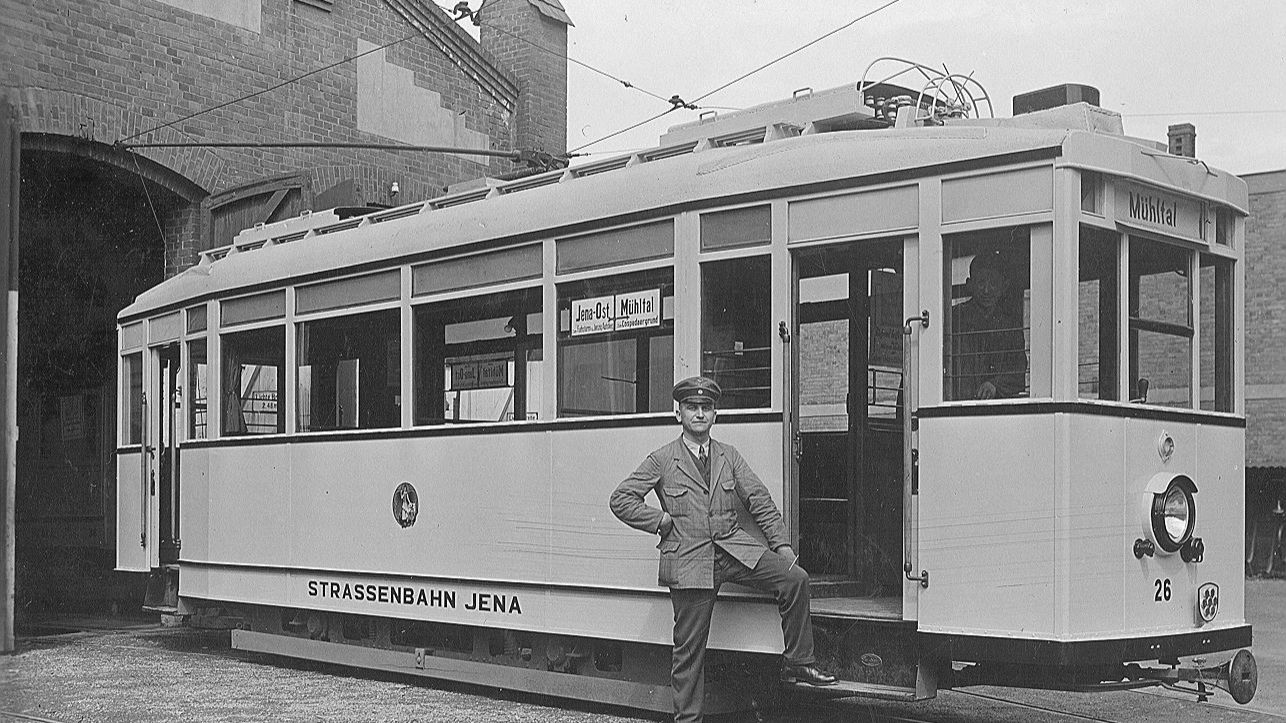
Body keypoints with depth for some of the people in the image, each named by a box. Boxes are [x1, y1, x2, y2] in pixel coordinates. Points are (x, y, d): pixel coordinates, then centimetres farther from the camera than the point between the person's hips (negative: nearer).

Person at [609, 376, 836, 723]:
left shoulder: (729, 456, 12)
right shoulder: (661, 460, 2)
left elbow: (760, 501, 11)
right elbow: (620, 500, 2)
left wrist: (781, 544, 2)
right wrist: (663, 520, -4)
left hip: (734, 548, 3)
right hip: (688, 561, -3)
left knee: (795, 578, -15)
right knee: (689, 647, -1)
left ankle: (798, 664, -4)